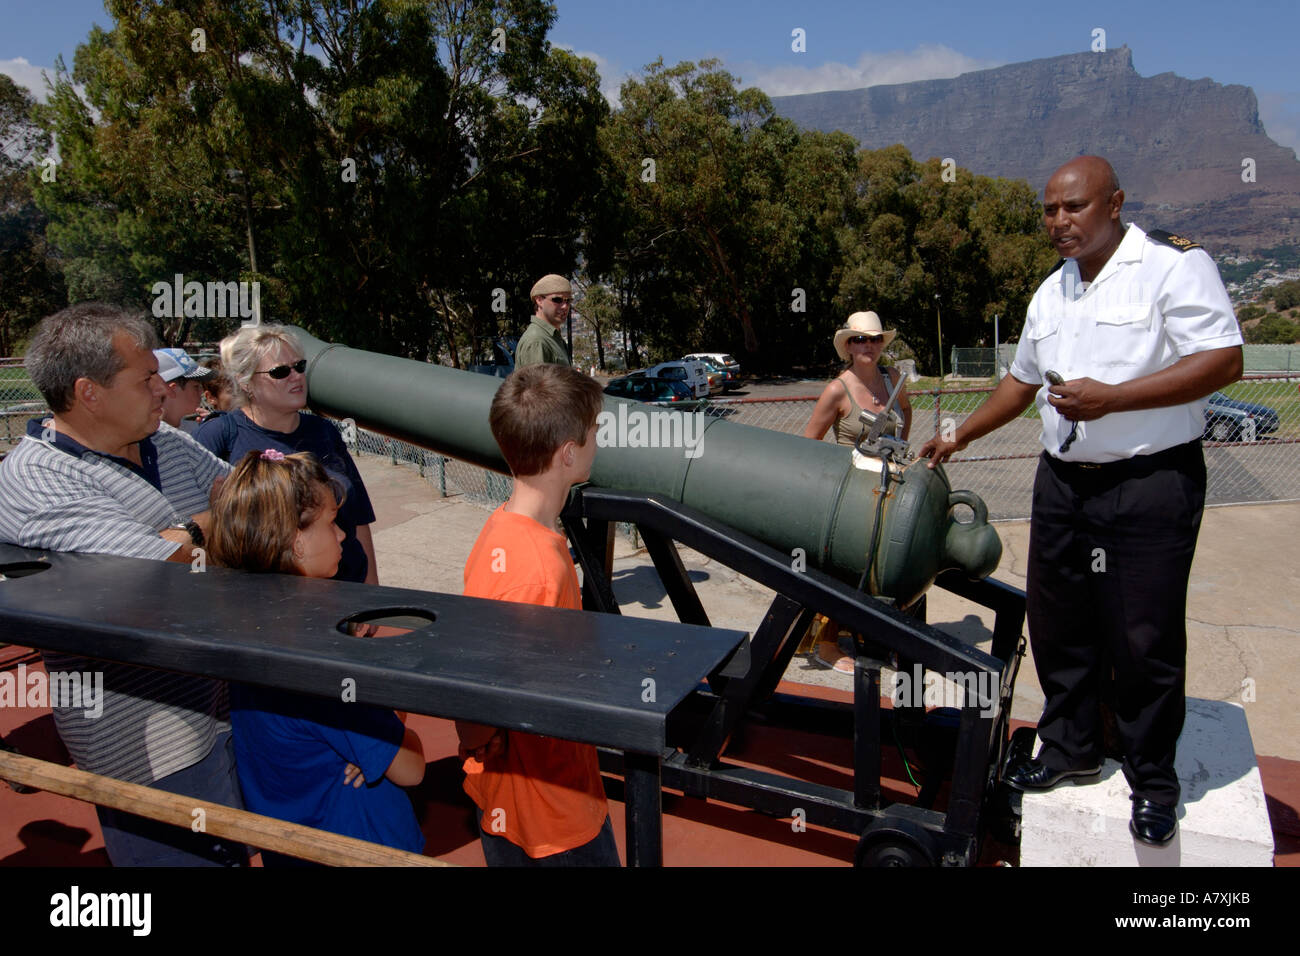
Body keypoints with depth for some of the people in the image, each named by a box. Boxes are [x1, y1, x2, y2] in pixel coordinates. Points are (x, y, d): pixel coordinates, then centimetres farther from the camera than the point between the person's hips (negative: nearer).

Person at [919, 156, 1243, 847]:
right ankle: (1071, 747, 30)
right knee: (1059, 625, 12)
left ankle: (1153, 781, 19)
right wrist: (960, 437, 26)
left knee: (1146, 638, 0)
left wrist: (1111, 397, -20)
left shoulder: (1174, 265, -7)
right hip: (1063, 481, 7)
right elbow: (1024, 379, 26)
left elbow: (1222, 360, -15)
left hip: (1150, 484, -6)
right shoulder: (1052, 291, 15)